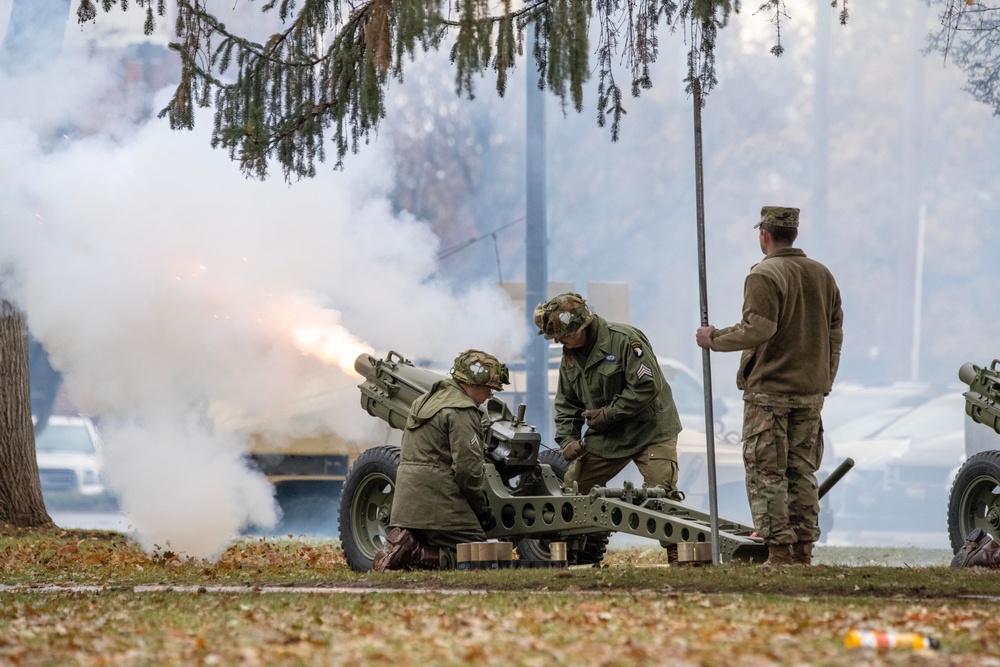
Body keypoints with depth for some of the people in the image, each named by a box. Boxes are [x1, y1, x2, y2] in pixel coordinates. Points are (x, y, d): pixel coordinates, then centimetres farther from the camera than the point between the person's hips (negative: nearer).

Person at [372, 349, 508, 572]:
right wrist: (483, 509, -3)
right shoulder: (461, 411, -10)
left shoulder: (426, 401, 22)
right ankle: (412, 555, -23)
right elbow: (467, 467, -15)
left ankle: (399, 548, -6)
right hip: (437, 501, -9)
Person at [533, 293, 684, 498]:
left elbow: (648, 387, -23)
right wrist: (567, 440, -3)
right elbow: (566, 405, 13)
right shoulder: (569, 356, 6)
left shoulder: (624, 339, -18)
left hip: (650, 431, -7)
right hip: (604, 436, 7)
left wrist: (609, 414, -19)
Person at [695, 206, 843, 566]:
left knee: (767, 473, -4)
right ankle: (803, 551, 10)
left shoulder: (764, 276, -11)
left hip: (769, 391, -7)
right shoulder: (822, 275, 12)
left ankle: (779, 551, -9)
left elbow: (758, 329, -20)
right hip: (811, 391, 7)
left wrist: (714, 338, -7)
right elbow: (835, 332, 14)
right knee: (802, 472, 11)